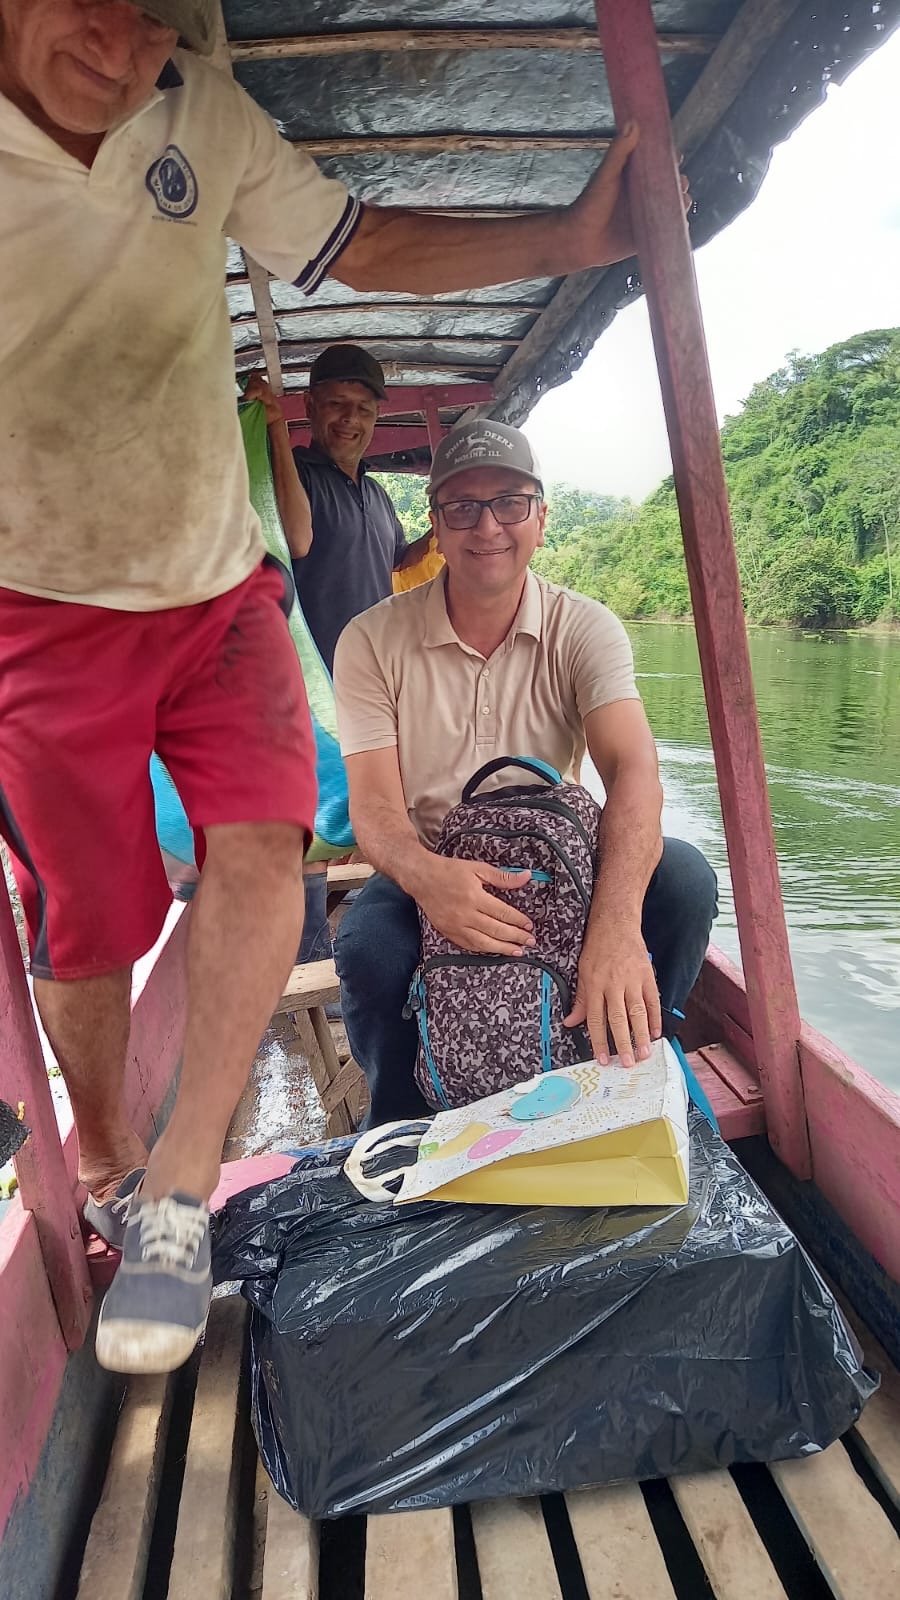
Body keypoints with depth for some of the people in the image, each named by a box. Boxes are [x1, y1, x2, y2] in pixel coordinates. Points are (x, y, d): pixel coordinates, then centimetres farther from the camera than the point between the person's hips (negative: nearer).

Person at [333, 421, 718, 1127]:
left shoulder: (584, 629, -7)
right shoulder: (373, 640, -8)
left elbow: (634, 770, -24)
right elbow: (375, 806, -15)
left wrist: (616, 921, -44)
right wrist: (428, 877, -41)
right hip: (427, 875, -1)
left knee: (683, 877, -25)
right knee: (369, 946, -33)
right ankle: (404, 1132, 0)